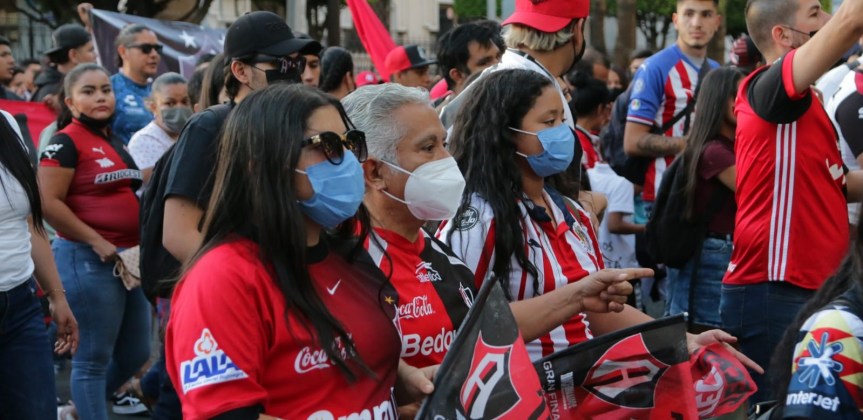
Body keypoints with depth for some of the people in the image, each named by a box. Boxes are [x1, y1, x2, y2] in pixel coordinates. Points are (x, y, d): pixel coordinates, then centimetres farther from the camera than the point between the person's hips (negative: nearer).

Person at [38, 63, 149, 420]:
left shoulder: (115, 143, 14)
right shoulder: (66, 142, -10)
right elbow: (48, 203, -19)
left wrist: (139, 244, 12)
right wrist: (97, 242, -19)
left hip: (127, 258, 9)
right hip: (87, 259, -9)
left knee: (135, 353, 14)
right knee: (93, 358, -1)